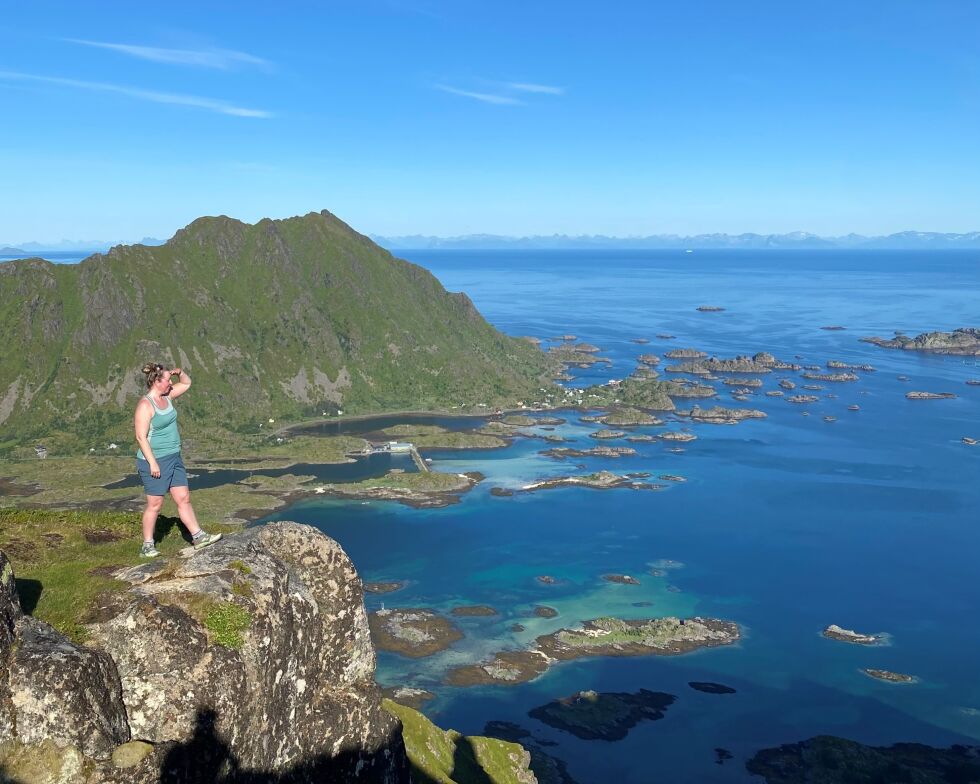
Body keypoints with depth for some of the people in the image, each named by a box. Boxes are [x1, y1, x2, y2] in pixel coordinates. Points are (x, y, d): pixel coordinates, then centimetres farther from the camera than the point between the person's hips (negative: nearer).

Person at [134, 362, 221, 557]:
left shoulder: (166, 397, 7)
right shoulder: (145, 405, -17)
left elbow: (187, 383, 23)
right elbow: (141, 437, -20)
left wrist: (179, 372, 2)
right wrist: (152, 463, -22)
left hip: (174, 458, 8)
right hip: (155, 461, -8)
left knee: (184, 498, 9)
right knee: (155, 503, 1)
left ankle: (199, 537, 12)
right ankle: (147, 546, 14)